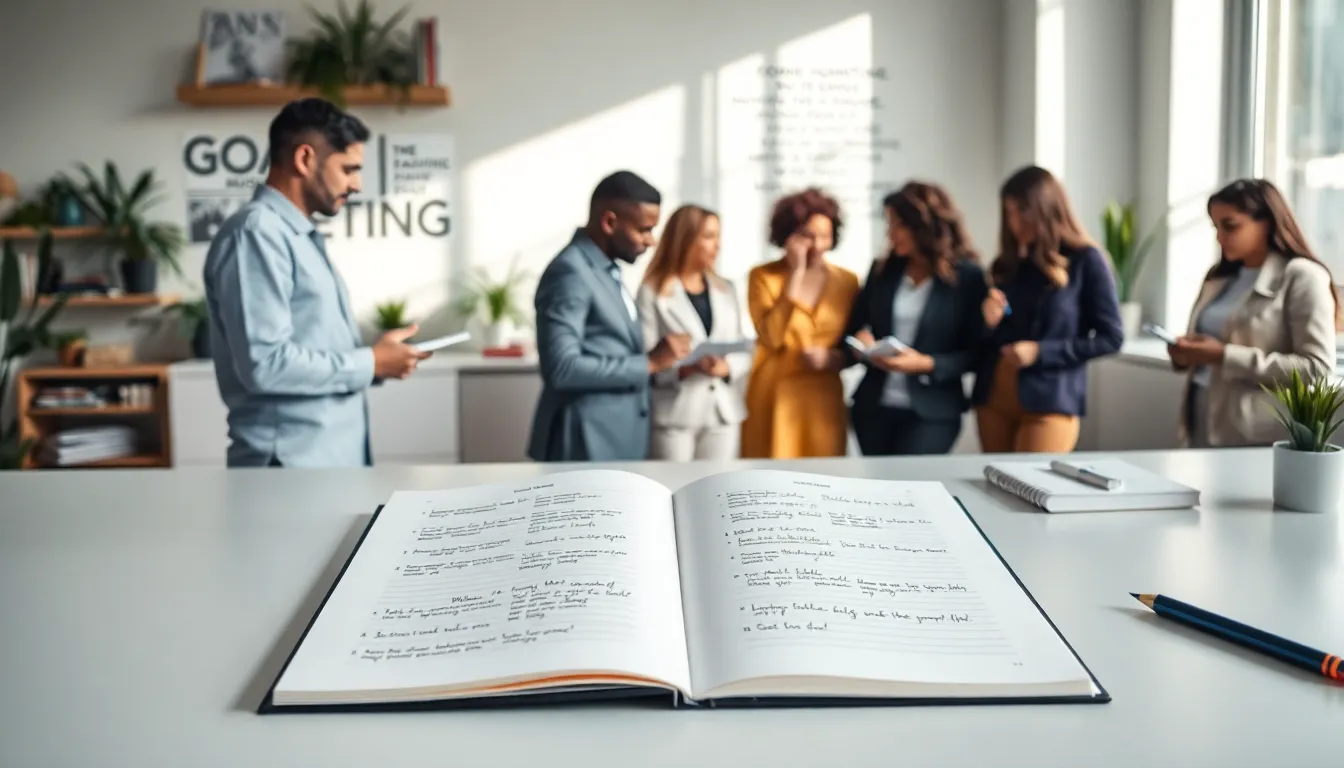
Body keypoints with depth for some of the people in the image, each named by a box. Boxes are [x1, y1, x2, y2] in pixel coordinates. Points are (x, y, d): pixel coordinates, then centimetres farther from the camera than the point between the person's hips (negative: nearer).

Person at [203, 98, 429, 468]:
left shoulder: (303, 237, 17)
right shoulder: (256, 233, -13)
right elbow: (266, 363, -22)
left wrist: (375, 356, 3)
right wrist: (370, 364, -12)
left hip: (335, 458, 9)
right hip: (292, 463, -9)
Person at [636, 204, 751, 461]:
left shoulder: (725, 291, 15)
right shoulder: (652, 293, -3)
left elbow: (744, 352, 12)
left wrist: (726, 367, -9)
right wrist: (686, 368, -24)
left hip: (723, 413, 5)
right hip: (674, 416, -5)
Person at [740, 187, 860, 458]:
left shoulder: (847, 281, 6)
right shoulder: (763, 276, -2)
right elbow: (772, 337, -16)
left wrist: (832, 358, -12)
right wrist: (796, 274, -14)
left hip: (824, 397, 3)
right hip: (775, 395, -2)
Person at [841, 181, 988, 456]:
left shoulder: (968, 277, -4)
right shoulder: (882, 270, 8)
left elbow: (975, 353, -5)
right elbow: (853, 328, 13)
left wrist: (927, 364, -18)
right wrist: (862, 345, -8)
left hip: (932, 414, -4)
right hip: (873, 407, 4)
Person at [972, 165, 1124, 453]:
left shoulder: (1086, 260, -3)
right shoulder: (1007, 263, 11)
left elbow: (1111, 338, -5)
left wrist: (1041, 352, -13)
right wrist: (988, 322, -6)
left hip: (1048, 403, -5)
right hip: (993, 398, 5)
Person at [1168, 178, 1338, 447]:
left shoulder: (1302, 278, -6)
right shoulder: (1220, 277, 13)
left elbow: (1317, 368, -14)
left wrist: (1226, 357, -19)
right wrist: (1186, 355, -1)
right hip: (1203, 427, 6)